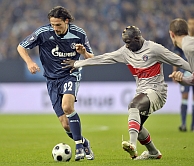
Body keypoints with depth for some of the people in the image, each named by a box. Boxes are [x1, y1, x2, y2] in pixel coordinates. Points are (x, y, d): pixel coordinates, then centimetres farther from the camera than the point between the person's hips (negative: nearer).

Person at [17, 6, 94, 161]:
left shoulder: (79, 34, -8)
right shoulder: (43, 33, -11)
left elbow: (91, 58, 3)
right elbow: (21, 47, 1)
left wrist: (84, 53, -20)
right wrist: (29, 62, -17)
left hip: (71, 74, -1)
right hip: (52, 79, 1)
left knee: (67, 106, -31)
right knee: (66, 125, -5)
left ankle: (79, 146, -20)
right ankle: (84, 143, 23)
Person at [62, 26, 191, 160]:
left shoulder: (154, 49, -9)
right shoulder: (126, 51, 7)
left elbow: (178, 61, -3)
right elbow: (103, 58, 9)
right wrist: (78, 63, 9)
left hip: (156, 90, -8)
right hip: (141, 92, 8)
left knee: (133, 106, -32)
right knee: (136, 125, 3)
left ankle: (132, 144, -48)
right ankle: (153, 152, 24)